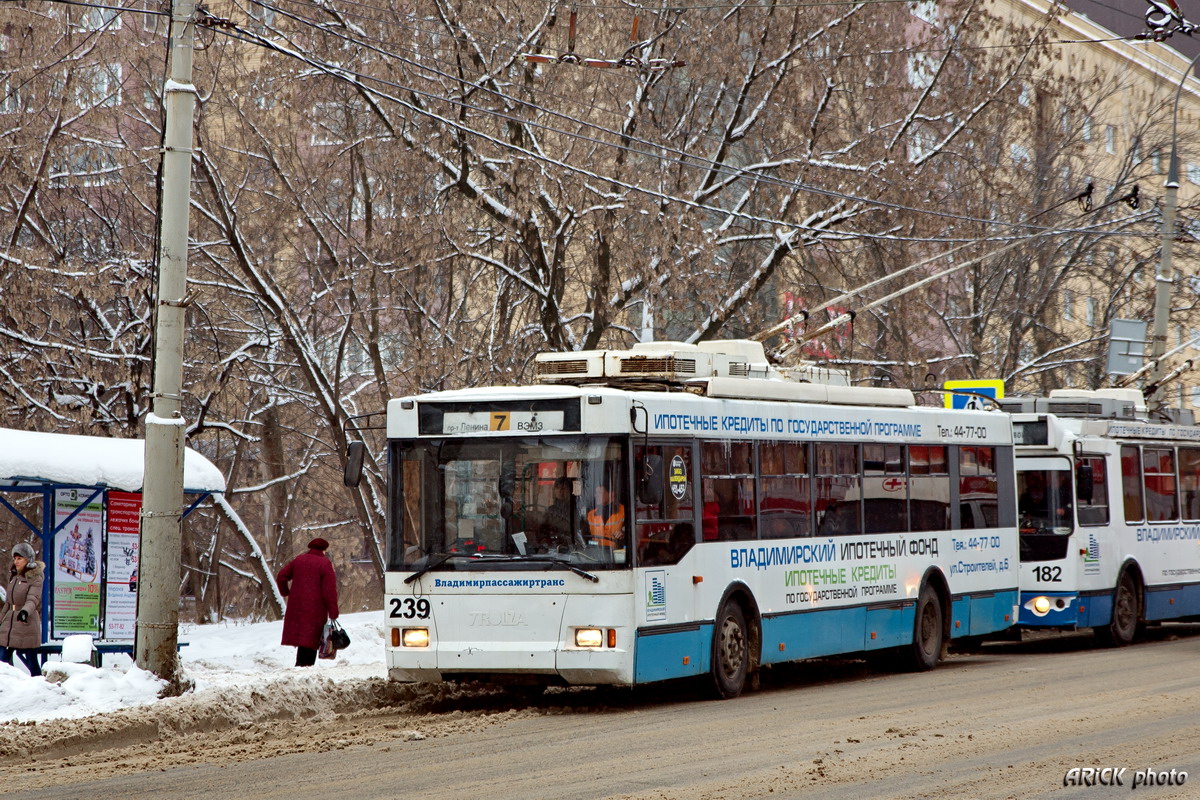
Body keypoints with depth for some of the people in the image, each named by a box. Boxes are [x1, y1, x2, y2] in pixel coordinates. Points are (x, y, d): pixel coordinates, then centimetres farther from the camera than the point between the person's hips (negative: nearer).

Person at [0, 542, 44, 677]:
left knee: (32, 661, -1)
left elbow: (33, 599, -23)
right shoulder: (13, 576, 14)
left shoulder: (35, 578, -7)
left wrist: (25, 611, -42)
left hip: (27, 623, -7)